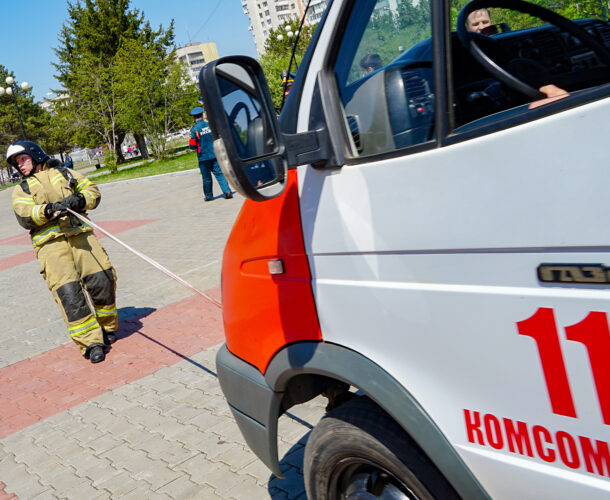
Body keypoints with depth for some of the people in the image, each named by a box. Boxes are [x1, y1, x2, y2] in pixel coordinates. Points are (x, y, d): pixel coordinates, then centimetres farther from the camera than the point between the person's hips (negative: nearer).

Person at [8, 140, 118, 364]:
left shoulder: (65, 174, 24)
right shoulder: (21, 189, 21)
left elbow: (93, 192, 14)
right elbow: (23, 216, 2)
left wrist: (78, 200, -8)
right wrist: (48, 210, -17)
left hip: (79, 234, 1)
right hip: (50, 242, -1)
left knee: (102, 279, -12)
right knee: (67, 291, -17)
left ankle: (106, 328, 10)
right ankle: (91, 342, -14)